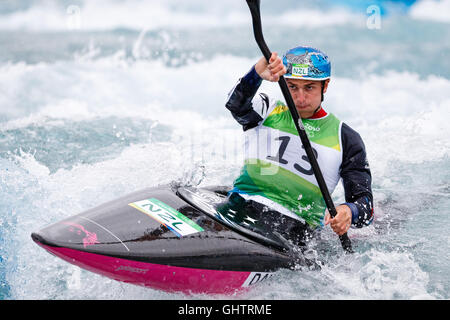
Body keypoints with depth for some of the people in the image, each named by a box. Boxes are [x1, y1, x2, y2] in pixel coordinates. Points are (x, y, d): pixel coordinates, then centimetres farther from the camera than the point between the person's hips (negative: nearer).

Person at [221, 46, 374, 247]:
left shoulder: (346, 139, 13)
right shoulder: (268, 112, 16)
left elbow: (365, 204, 7)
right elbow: (236, 104, -8)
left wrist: (348, 212, -20)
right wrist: (258, 74, -31)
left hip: (294, 225, -1)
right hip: (240, 208, 1)